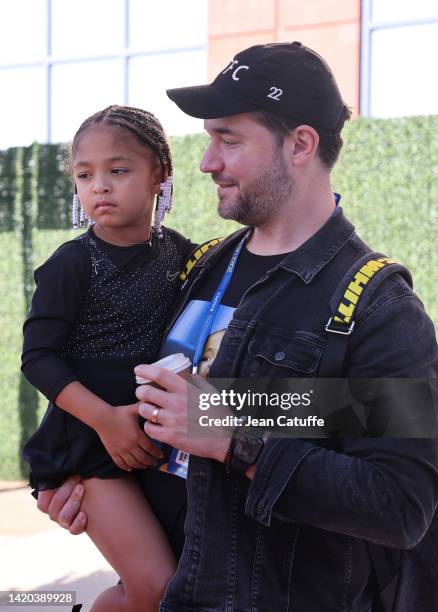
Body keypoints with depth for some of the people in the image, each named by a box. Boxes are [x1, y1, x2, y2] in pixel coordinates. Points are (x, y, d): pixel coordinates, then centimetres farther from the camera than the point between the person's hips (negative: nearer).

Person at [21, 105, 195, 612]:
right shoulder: (72, 264, -11)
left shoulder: (178, 251, 2)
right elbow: (38, 357, -13)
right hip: (90, 440, -5)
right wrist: (106, 419, -21)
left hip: (156, 436, 6)